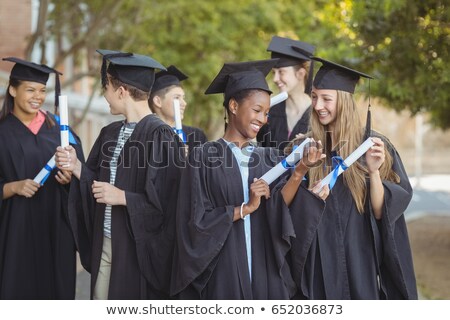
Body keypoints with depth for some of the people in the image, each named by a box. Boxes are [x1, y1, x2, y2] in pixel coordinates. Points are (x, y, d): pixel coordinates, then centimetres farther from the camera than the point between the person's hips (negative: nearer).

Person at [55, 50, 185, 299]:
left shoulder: (160, 136, -15)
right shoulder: (110, 134, 10)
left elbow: (165, 204, -20)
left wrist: (122, 197, -17)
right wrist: (76, 167, -1)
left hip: (139, 249, -7)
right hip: (104, 244, 7)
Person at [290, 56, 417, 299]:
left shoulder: (373, 145, -5)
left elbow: (381, 212, -8)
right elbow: (291, 210, 3)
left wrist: (374, 172, -24)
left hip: (361, 264, -2)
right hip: (318, 267, 2)